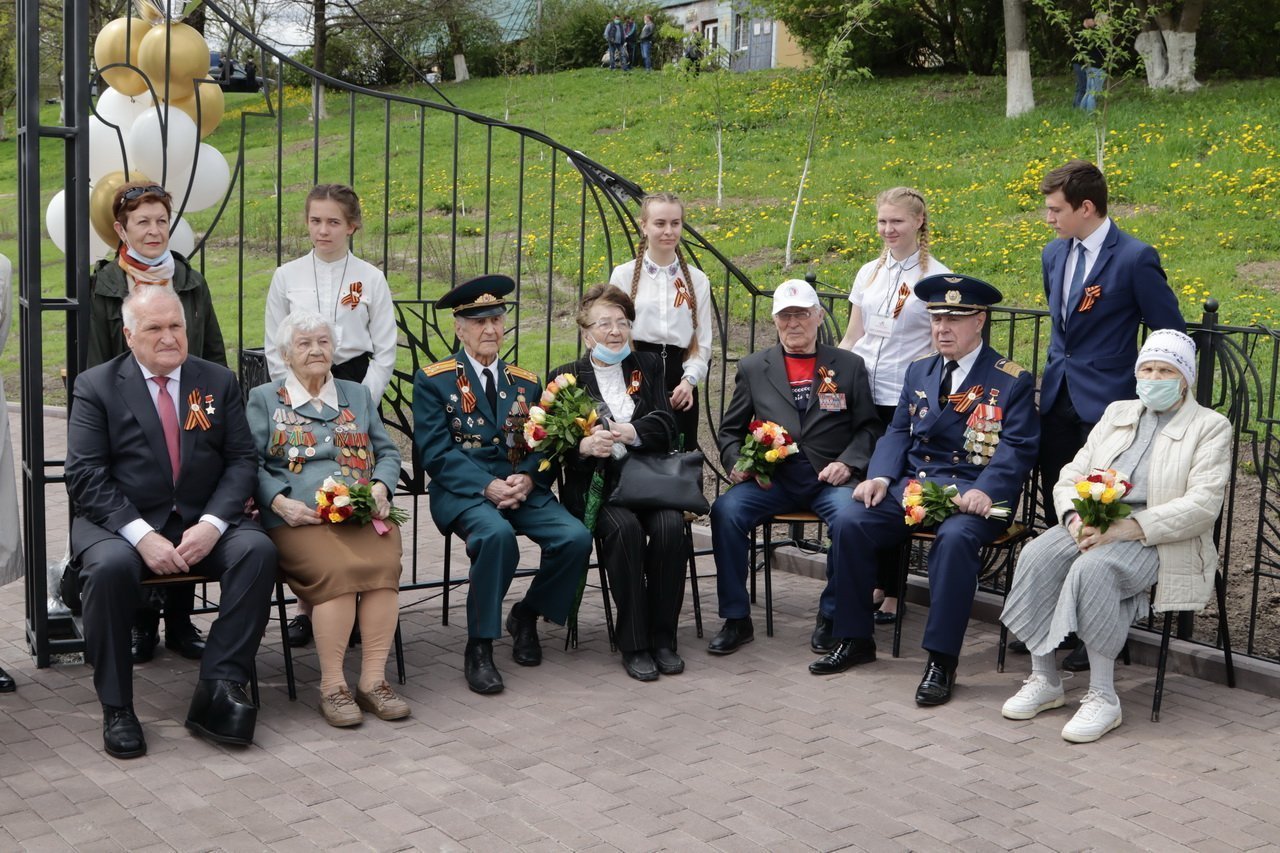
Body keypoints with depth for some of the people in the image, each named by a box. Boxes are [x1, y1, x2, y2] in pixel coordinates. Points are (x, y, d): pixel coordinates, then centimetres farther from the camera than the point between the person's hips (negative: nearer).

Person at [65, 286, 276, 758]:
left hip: (203, 523, 3)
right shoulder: (96, 387, 2)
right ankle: (116, 707, -20)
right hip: (120, 524, -2)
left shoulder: (218, 381, 10)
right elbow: (85, 475, -7)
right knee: (111, 565, -35)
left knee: (258, 549, -26)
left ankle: (218, 688, -24)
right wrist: (142, 536, -20)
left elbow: (242, 460, 4)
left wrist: (212, 524, -14)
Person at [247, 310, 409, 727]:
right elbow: (251, 464, 5)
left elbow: (387, 453, 21)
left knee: (384, 565, -29)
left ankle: (374, 680, -24)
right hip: (299, 517, -3)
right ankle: (332, 686, -23)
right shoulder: (264, 399, 15)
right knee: (337, 569, -33)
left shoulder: (358, 395, 24)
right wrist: (280, 502, -12)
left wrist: (381, 486, -1)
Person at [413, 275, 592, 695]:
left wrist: (526, 478, -12)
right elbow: (436, 453, -6)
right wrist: (487, 486, -19)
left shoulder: (527, 383, 18)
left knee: (576, 537, -23)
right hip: (462, 491, -4)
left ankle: (526, 615, 5)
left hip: (521, 488, 4)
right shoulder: (433, 381, 5)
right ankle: (478, 648, -21)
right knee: (497, 533, -37)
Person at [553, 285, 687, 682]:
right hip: (595, 483, -2)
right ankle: (634, 645, -23)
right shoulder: (566, 377, 11)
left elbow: (666, 427, 5)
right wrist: (584, 445, -23)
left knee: (670, 525, -28)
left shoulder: (649, 366, 18)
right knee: (625, 527, -32)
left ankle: (663, 638, -17)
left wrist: (630, 432, -16)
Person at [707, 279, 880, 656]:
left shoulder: (849, 365, 12)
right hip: (771, 477, 1)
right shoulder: (753, 368, 15)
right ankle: (736, 619, -14)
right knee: (725, 510, -27)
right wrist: (736, 463, -4)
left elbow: (868, 427, 11)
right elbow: (731, 431, 17)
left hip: (828, 478, -1)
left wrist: (847, 462, -8)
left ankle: (831, 615, -12)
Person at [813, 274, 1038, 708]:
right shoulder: (919, 371, 19)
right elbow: (898, 432, 15)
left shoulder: (1013, 381, 2)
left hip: (973, 491, -5)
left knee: (955, 537, -37)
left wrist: (984, 491, -26)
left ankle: (941, 660, -26)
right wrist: (880, 477, -5)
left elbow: (1017, 449, -7)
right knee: (848, 523, -18)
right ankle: (855, 639, -3)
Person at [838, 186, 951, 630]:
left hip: (906, 401, -5)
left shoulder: (937, 277, -2)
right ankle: (871, 583, 17)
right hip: (861, 394, 5)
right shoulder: (868, 273, 13)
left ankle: (891, 592, 9)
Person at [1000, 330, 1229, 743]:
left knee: (1093, 568, -35)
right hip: (1094, 526, 5)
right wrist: (1076, 517, -10)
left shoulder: (1210, 427, 3)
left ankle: (1103, 697, -26)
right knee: (1037, 556, -25)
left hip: (1159, 540, -5)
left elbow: (1202, 506, -11)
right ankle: (1044, 681, -15)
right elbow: (1071, 475, 15)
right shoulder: (1117, 413, 21)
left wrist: (1125, 528, -21)